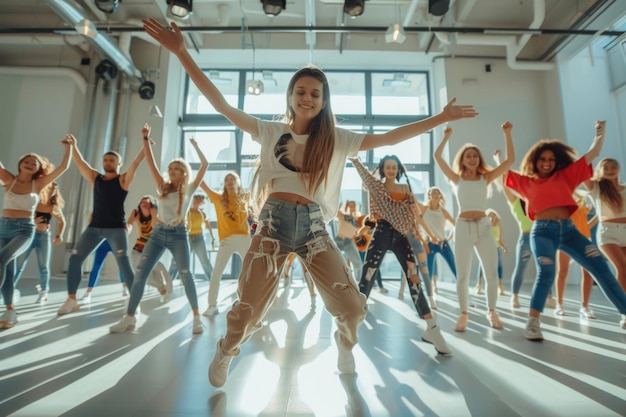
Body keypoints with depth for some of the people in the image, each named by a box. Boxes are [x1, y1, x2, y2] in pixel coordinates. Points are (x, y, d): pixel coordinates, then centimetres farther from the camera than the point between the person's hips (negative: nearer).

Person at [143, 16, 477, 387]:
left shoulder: (337, 139, 7)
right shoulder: (270, 131, 6)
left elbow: (387, 138, 4)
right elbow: (221, 104, 3)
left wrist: (440, 119, 2)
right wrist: (181, 52, 0)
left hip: (314, 226, 1)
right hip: (273, 223, -1)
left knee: (352, 306, 2)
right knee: (248, 309, 2)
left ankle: (345, 347, 39)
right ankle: (225, 353, 39)